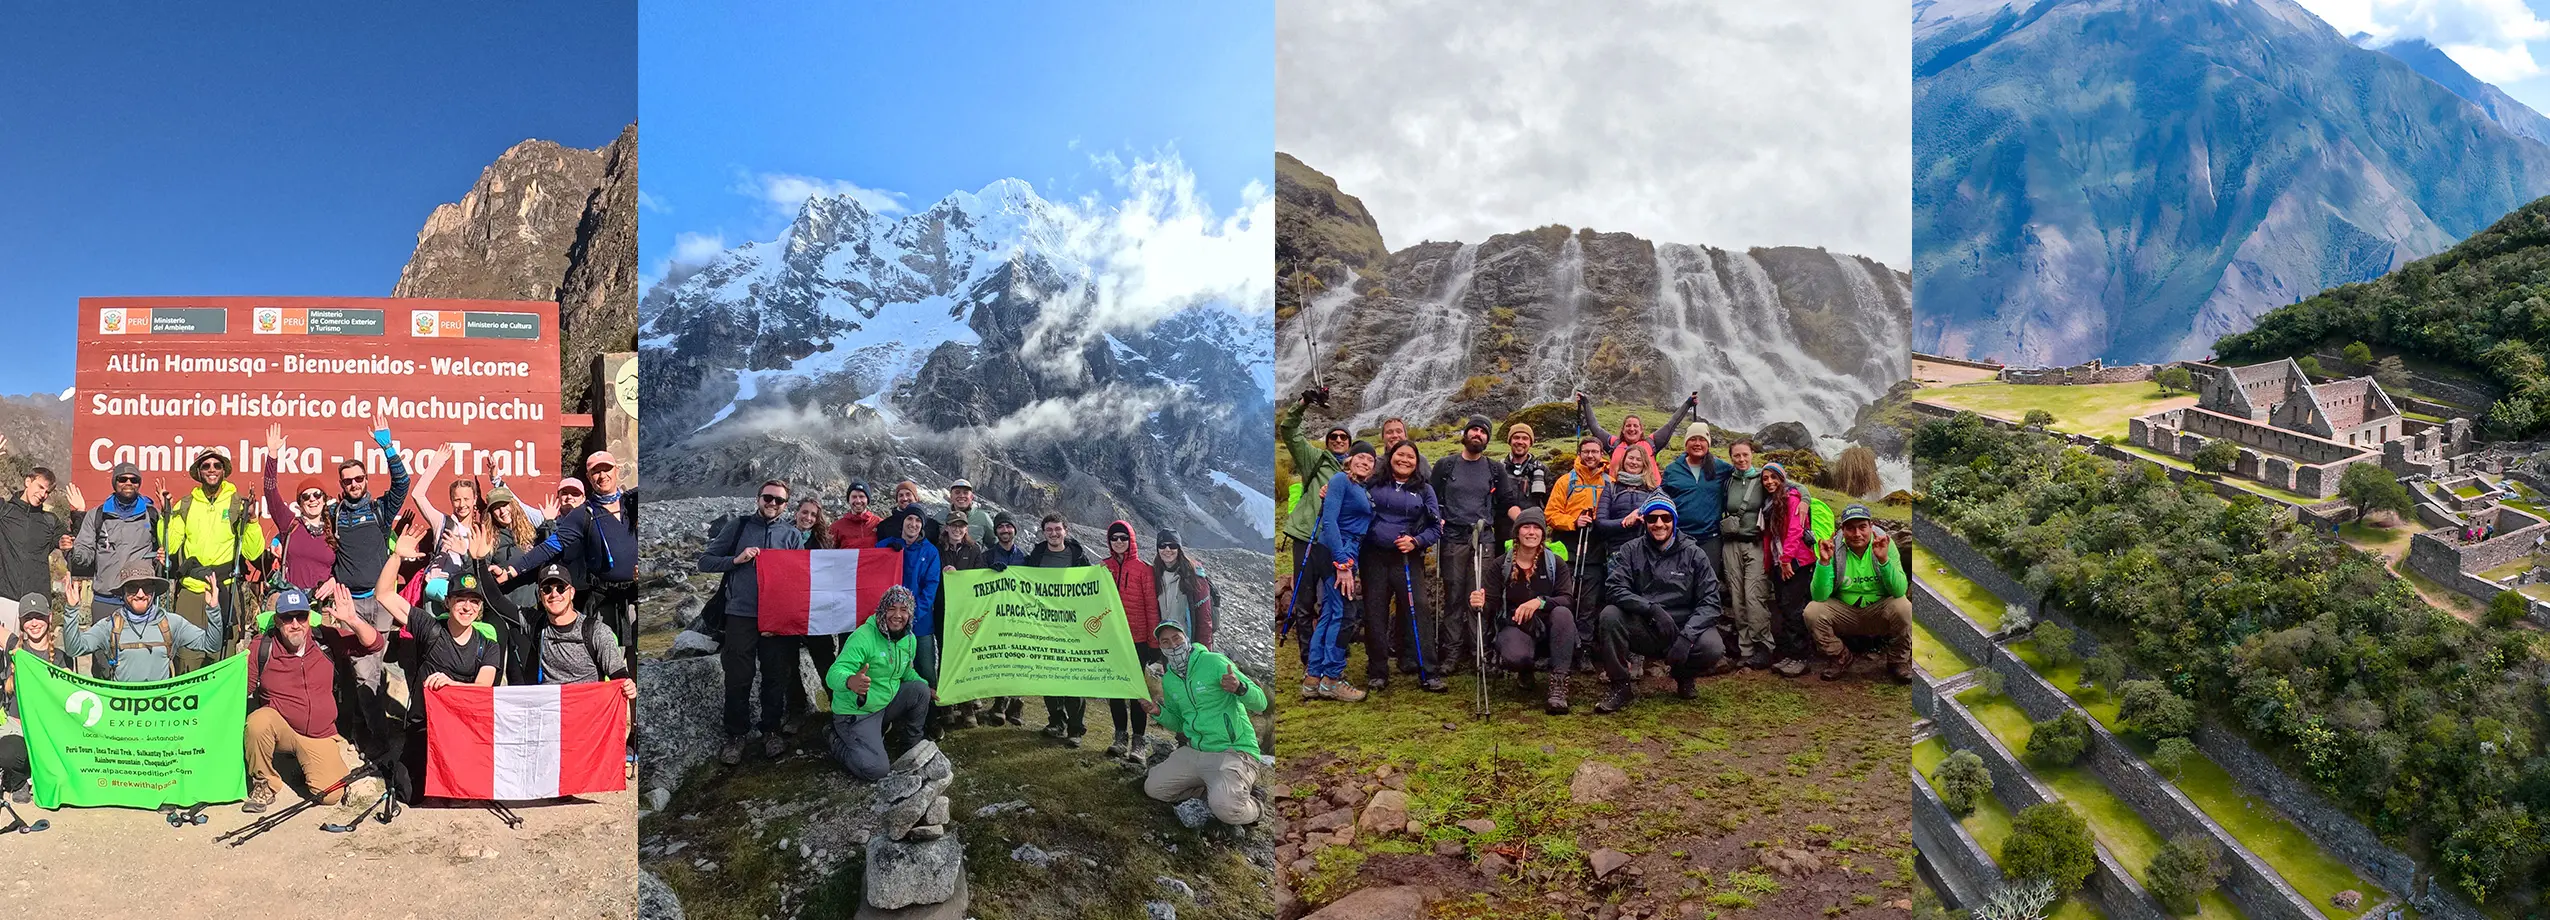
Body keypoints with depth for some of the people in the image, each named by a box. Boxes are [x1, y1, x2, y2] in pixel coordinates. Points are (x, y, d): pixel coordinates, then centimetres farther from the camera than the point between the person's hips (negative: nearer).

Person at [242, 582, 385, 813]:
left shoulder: (327, 640, -6)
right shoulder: (260, 649, -9)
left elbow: (375, 644, -10)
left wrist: (352, 620, -25)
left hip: (319, 736, 1)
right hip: (280, 729, -1)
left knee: (331, 795, -16)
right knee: (258, 720, -37)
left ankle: (304, 765, 21)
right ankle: (264, 785, -12)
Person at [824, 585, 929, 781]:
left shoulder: (910, 639, 1)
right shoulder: (863, 637, -24)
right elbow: (834, 674, -34)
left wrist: (928, 687, 3)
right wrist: (850, 682, -56)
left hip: (887, 703, 7)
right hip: (855, 712, -7)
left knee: (920, 688, -13)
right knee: (876, 770, -20)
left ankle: (912, 745, 7)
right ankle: (838, 744, 9)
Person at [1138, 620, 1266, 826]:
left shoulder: (1213, 662, -12)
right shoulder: (1168, 679, 10)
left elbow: (1260, 703, -15)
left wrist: (1239, 688, -37)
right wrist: (1159, 712, 1)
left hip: (1233, 752, -8)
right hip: (1194, 752, 8)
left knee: (1225, 807, -31)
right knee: (1152, 788, 3)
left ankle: (1250, 804, 3)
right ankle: (1212, 789, 12)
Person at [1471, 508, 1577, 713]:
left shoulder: (1555, 564, 2)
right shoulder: (1500, 565, 1)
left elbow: (1568, 600, -12)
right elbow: (1491, 607, -4)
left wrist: (1540, 602, -32)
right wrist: (1481, 604, -29)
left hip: (1548, 628, 1)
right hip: (1514, 627, -1)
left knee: (1563, 613, -34)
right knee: (1515, 657, -37)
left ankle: (1558, 684, -29)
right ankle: (1525, 673, 6)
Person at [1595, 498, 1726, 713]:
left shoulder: (1693, 554, 1)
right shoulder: (1631, 551, 2)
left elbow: (1709, 602, -5)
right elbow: (1615, 590, -11)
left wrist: (1687, 635, -21)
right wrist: (1651, 608, -27)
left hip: (1684, 629, 0)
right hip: (1643, 631, 0)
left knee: (1713, 648, -30)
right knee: (1609, 615, -28)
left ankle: (1684, 675, 8)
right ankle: (1621, 687, -12)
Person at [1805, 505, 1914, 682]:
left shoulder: (1885, 544, -11)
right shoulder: (1833, 548, -12)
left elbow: (1899, 591, -21)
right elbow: (1819, 596, -18)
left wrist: (1884, 559, -36)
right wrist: (1824, 562, -31)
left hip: (1879, 611, -1)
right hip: (1844, 612, 1)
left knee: (1903, 608, -30)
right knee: (1812, 611, -25)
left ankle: (1898, 662, -1)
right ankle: (1840, 659, 4)